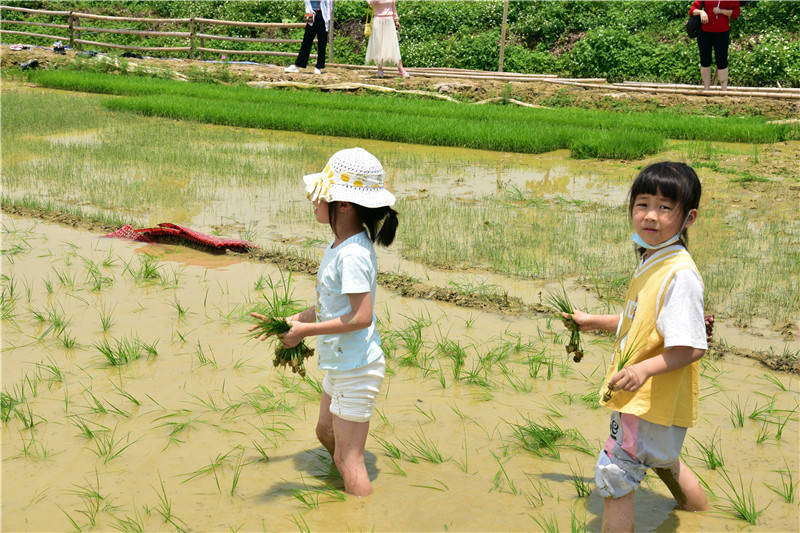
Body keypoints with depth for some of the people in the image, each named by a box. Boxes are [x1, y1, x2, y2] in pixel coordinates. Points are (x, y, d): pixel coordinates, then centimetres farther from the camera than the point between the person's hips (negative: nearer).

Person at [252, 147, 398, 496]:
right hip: (340, 364, 10)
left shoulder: (353, 255, -25)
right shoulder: (339, 246, 5)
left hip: (356, 368, -10)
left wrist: (306, 330, -22)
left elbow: (361, 317, -29)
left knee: (349, 458, -1)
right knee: (326, 433, 26)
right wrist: (291, 321, 11)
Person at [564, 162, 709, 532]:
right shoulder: (651, 263, 6)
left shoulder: (680, 274, -24)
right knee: (661, 459, 30)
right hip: (639, 397, 10)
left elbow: (692, 346, -27)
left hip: (655, 401, -10)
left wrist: (644, 369, -36)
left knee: (614, 474, -3)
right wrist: (594, 321, 26)